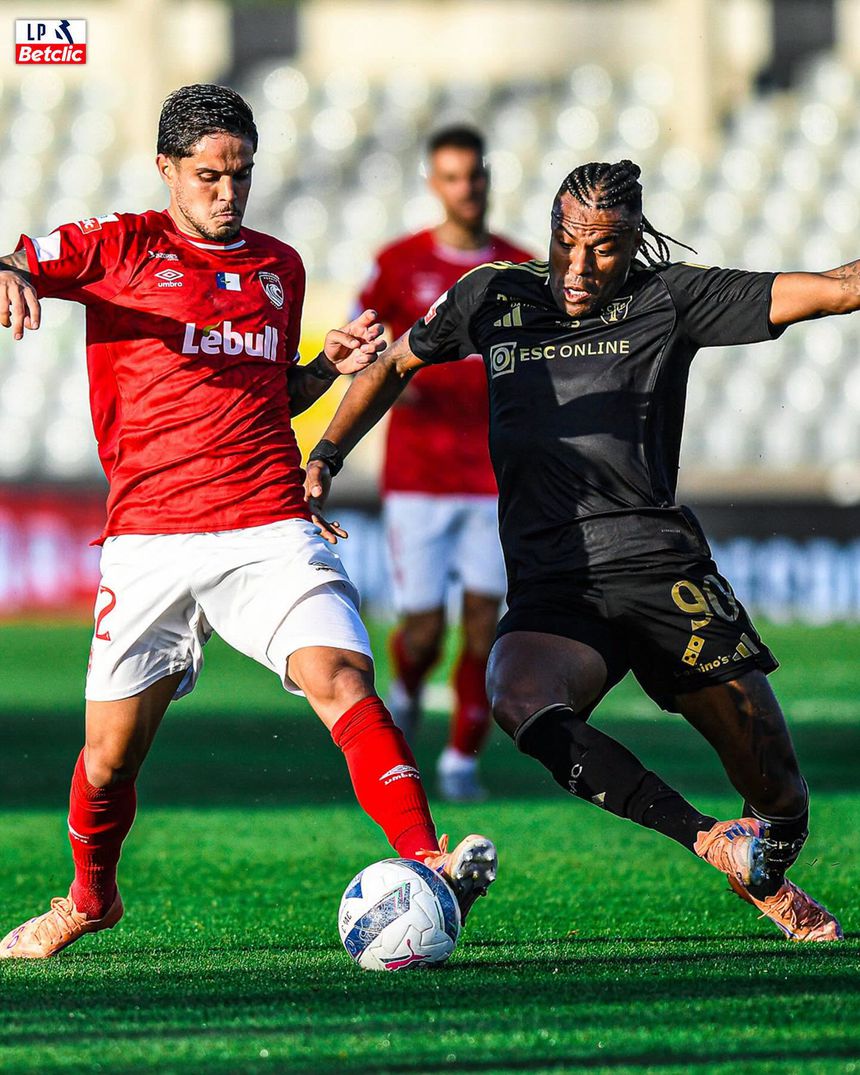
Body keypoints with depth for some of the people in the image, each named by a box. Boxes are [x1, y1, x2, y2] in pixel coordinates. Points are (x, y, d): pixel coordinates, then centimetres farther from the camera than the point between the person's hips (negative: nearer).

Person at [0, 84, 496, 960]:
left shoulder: (279, 266, 18)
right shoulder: (120, 249, 6)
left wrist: (327, 367, 9)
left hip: (269, 533, 2)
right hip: (149, 541, -1)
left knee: (343, 681, -22)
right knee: (111, 752, 4)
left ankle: (425, 862, -32)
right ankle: (88, 900, 31)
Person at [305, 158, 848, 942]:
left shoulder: (669, 299, 3)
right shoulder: (496, 296, 11)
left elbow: (835, 289, -1)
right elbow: (395, 365, 26)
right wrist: (324, 459, 16)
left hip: (664, 573, -1)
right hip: (551, 591, 1)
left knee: (778, 793, -2)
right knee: (520, 699, -36)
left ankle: (770, 884, 34)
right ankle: (711, 844, -36)